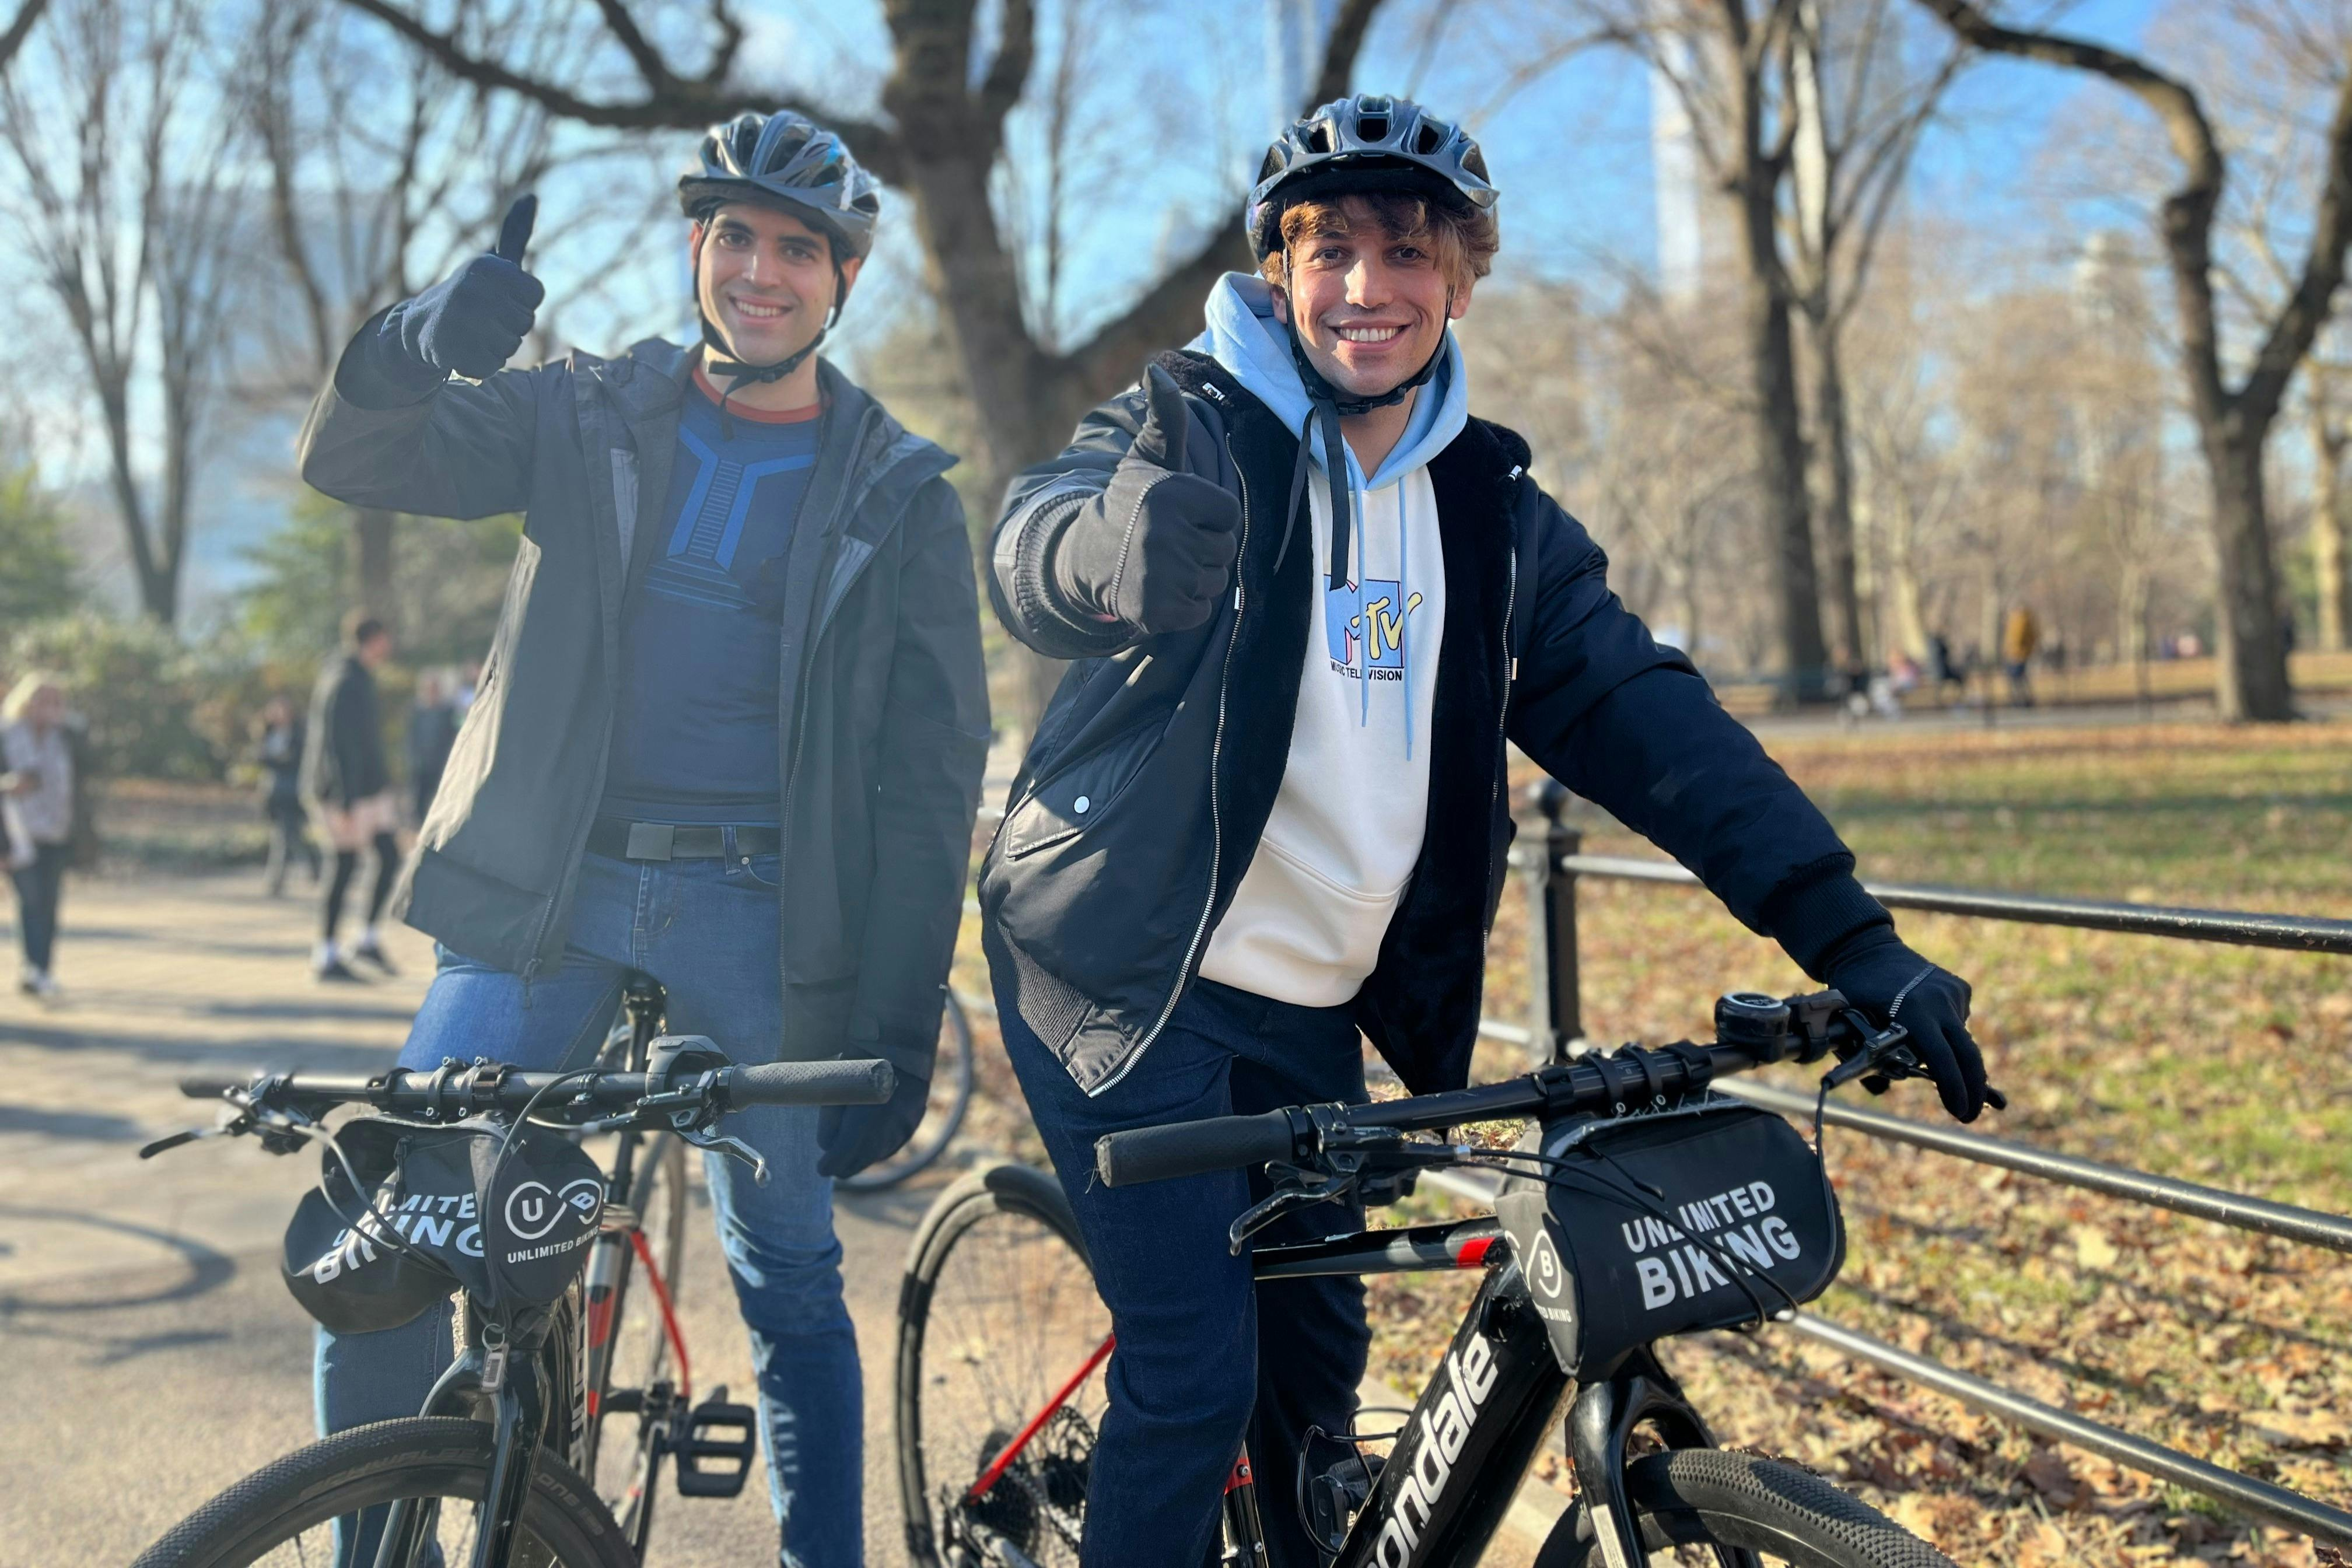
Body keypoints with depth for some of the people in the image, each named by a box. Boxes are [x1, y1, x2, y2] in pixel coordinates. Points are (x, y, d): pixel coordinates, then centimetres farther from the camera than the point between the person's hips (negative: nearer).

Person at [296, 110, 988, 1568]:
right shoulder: (591, 421, 8)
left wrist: (900, 1035, -5)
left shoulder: (900, 501, 4)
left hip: (760, 912, -1)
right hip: (547, 893, 1)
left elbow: (930, 778, 2)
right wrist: (423, 343, -24)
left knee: (791, 1280, 6)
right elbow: (354, 458, -1)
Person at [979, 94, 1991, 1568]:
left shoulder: (1492, 506, 5)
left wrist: (1851, 935, -12)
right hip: (1129, 977, -5)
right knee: (1197, 1366, -9)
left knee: (1316, 1355, 13)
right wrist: (1124, 548, -56)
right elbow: (1035, 556, -30)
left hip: (1310, 1011, 5)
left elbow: (1646, 714, -2)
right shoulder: (1197, 426, -9)